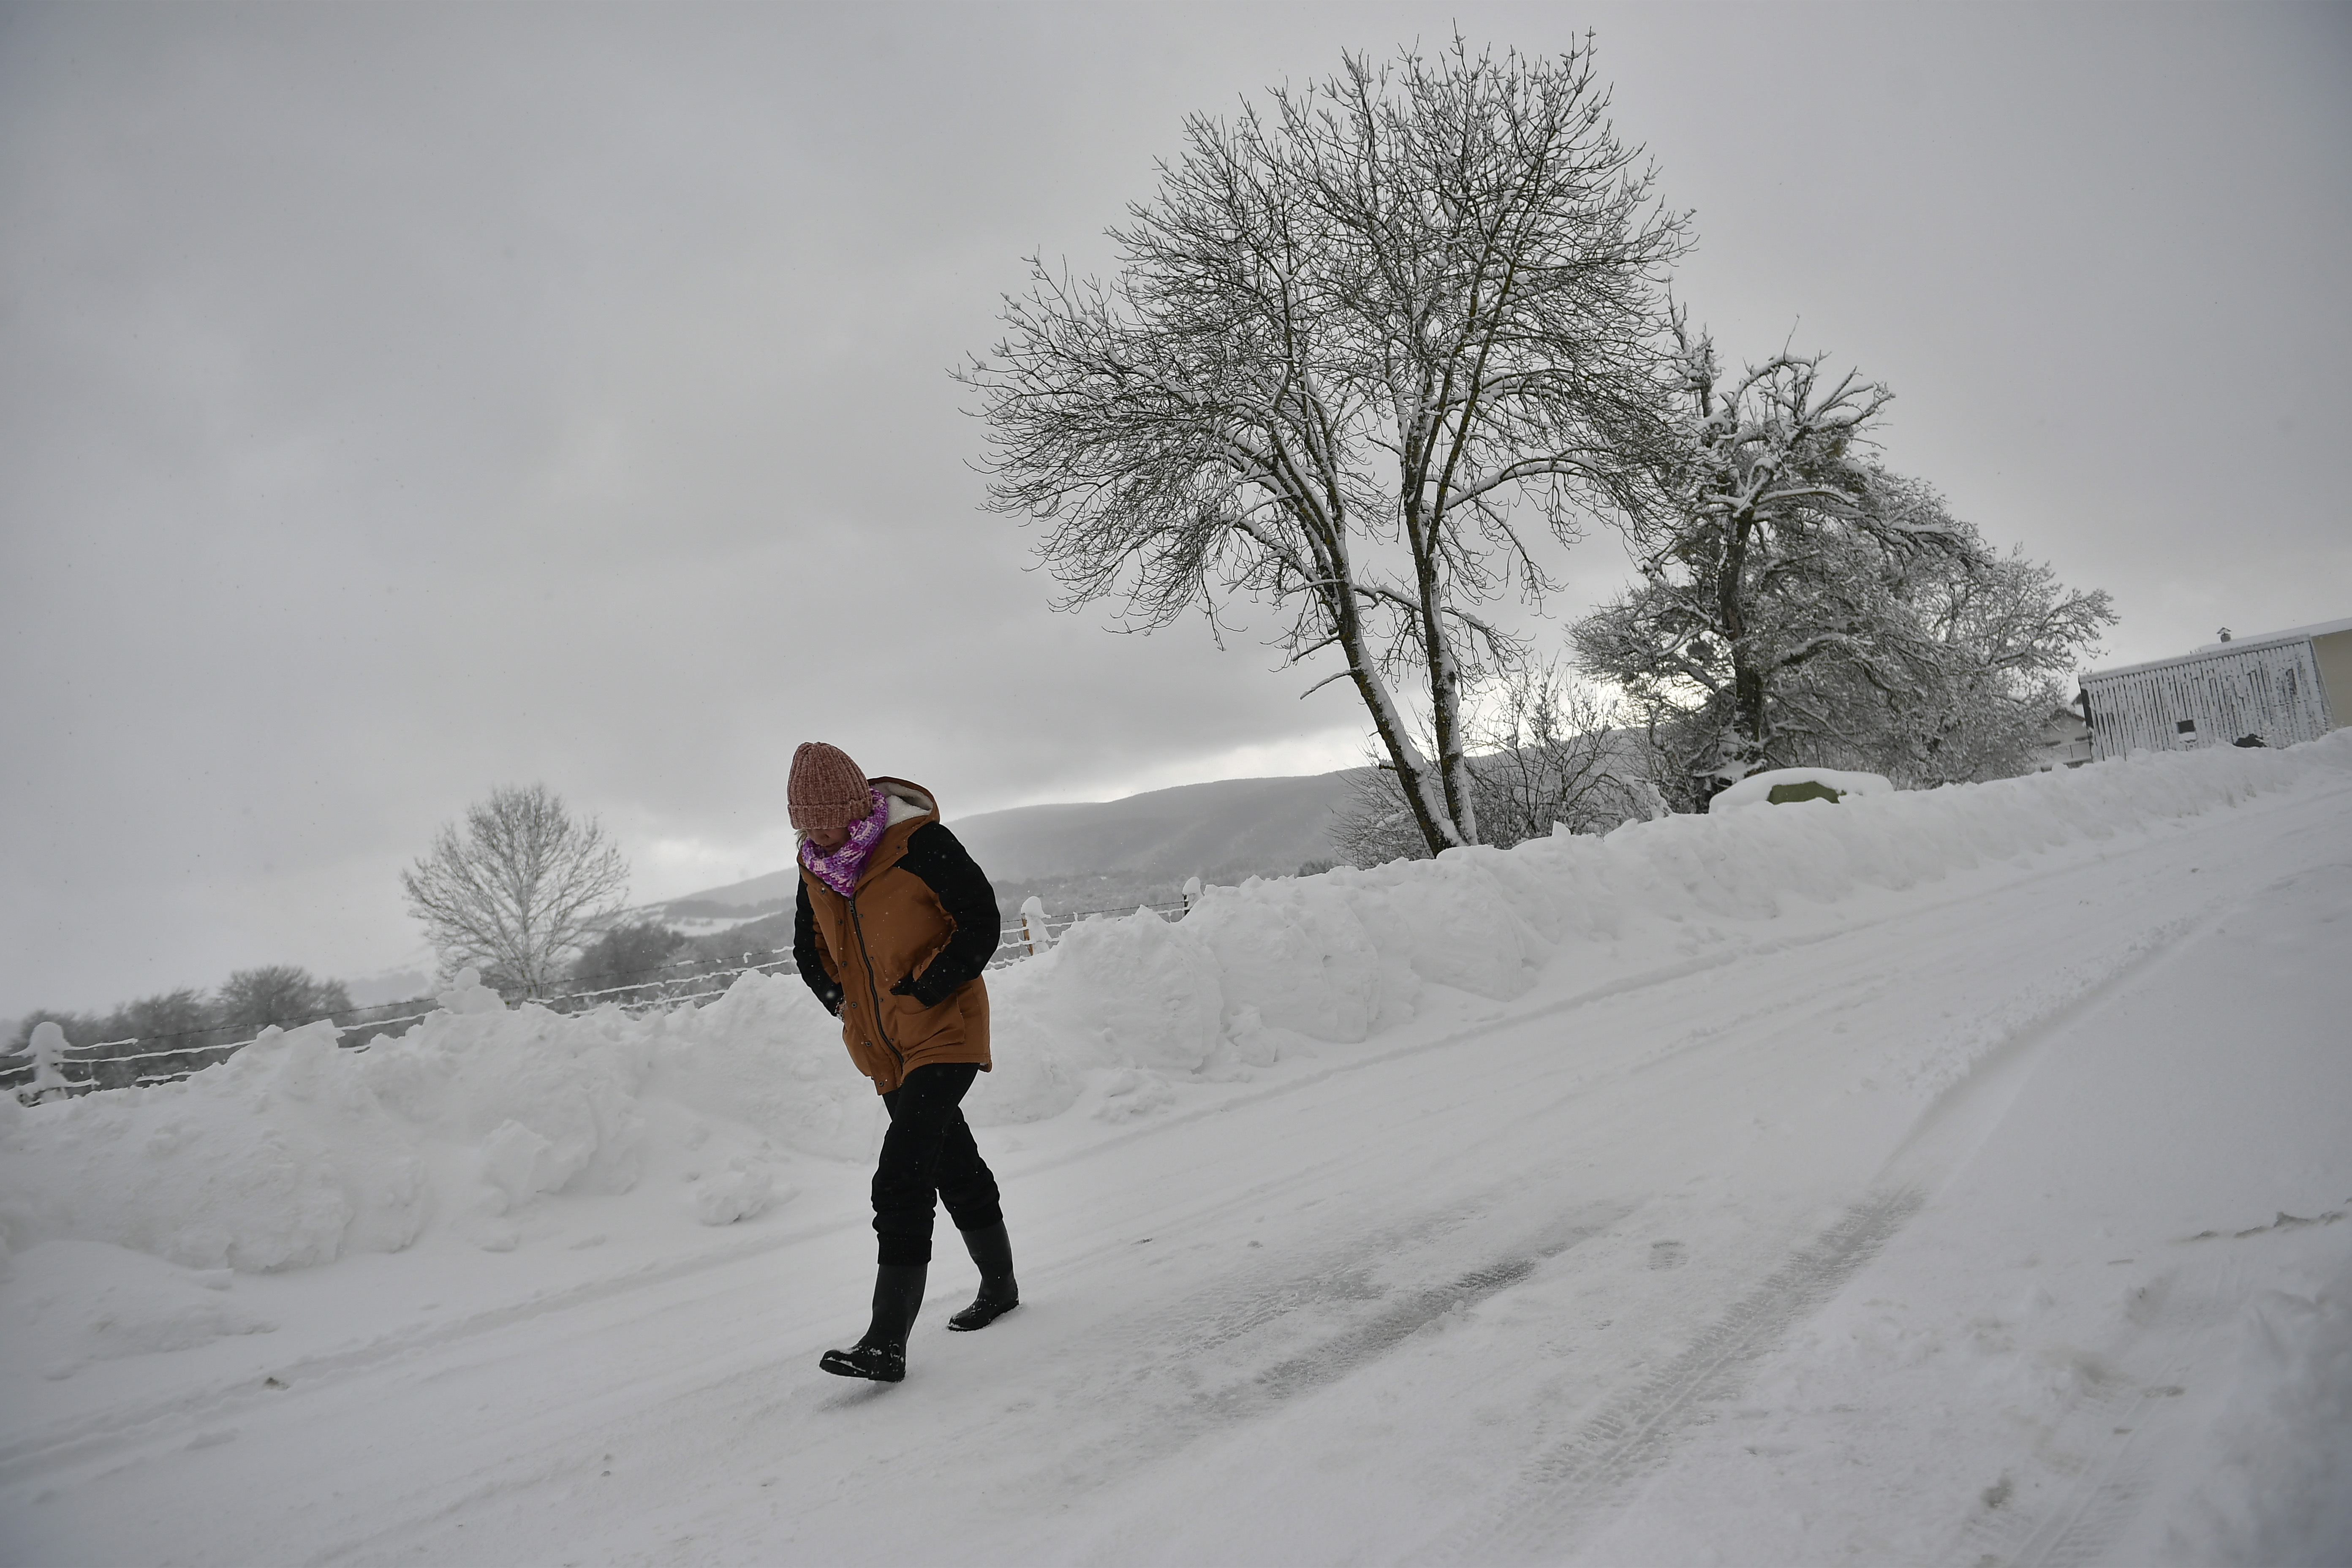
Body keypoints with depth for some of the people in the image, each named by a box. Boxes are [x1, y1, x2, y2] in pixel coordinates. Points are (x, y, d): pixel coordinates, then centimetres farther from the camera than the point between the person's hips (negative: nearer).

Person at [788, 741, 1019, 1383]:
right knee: (953, 1167, 21)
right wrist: (843, 1000, 2)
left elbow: (982, 923, -15)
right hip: (883, 1047, 7)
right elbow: (809, 948, 16)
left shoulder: (920, 842, -19)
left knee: (901, 1179, -16)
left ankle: (887, 1342, -11)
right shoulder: (815, 865, 1)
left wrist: (923, 991, -18)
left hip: (944, 1034, -7)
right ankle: (999, 1288, 40)